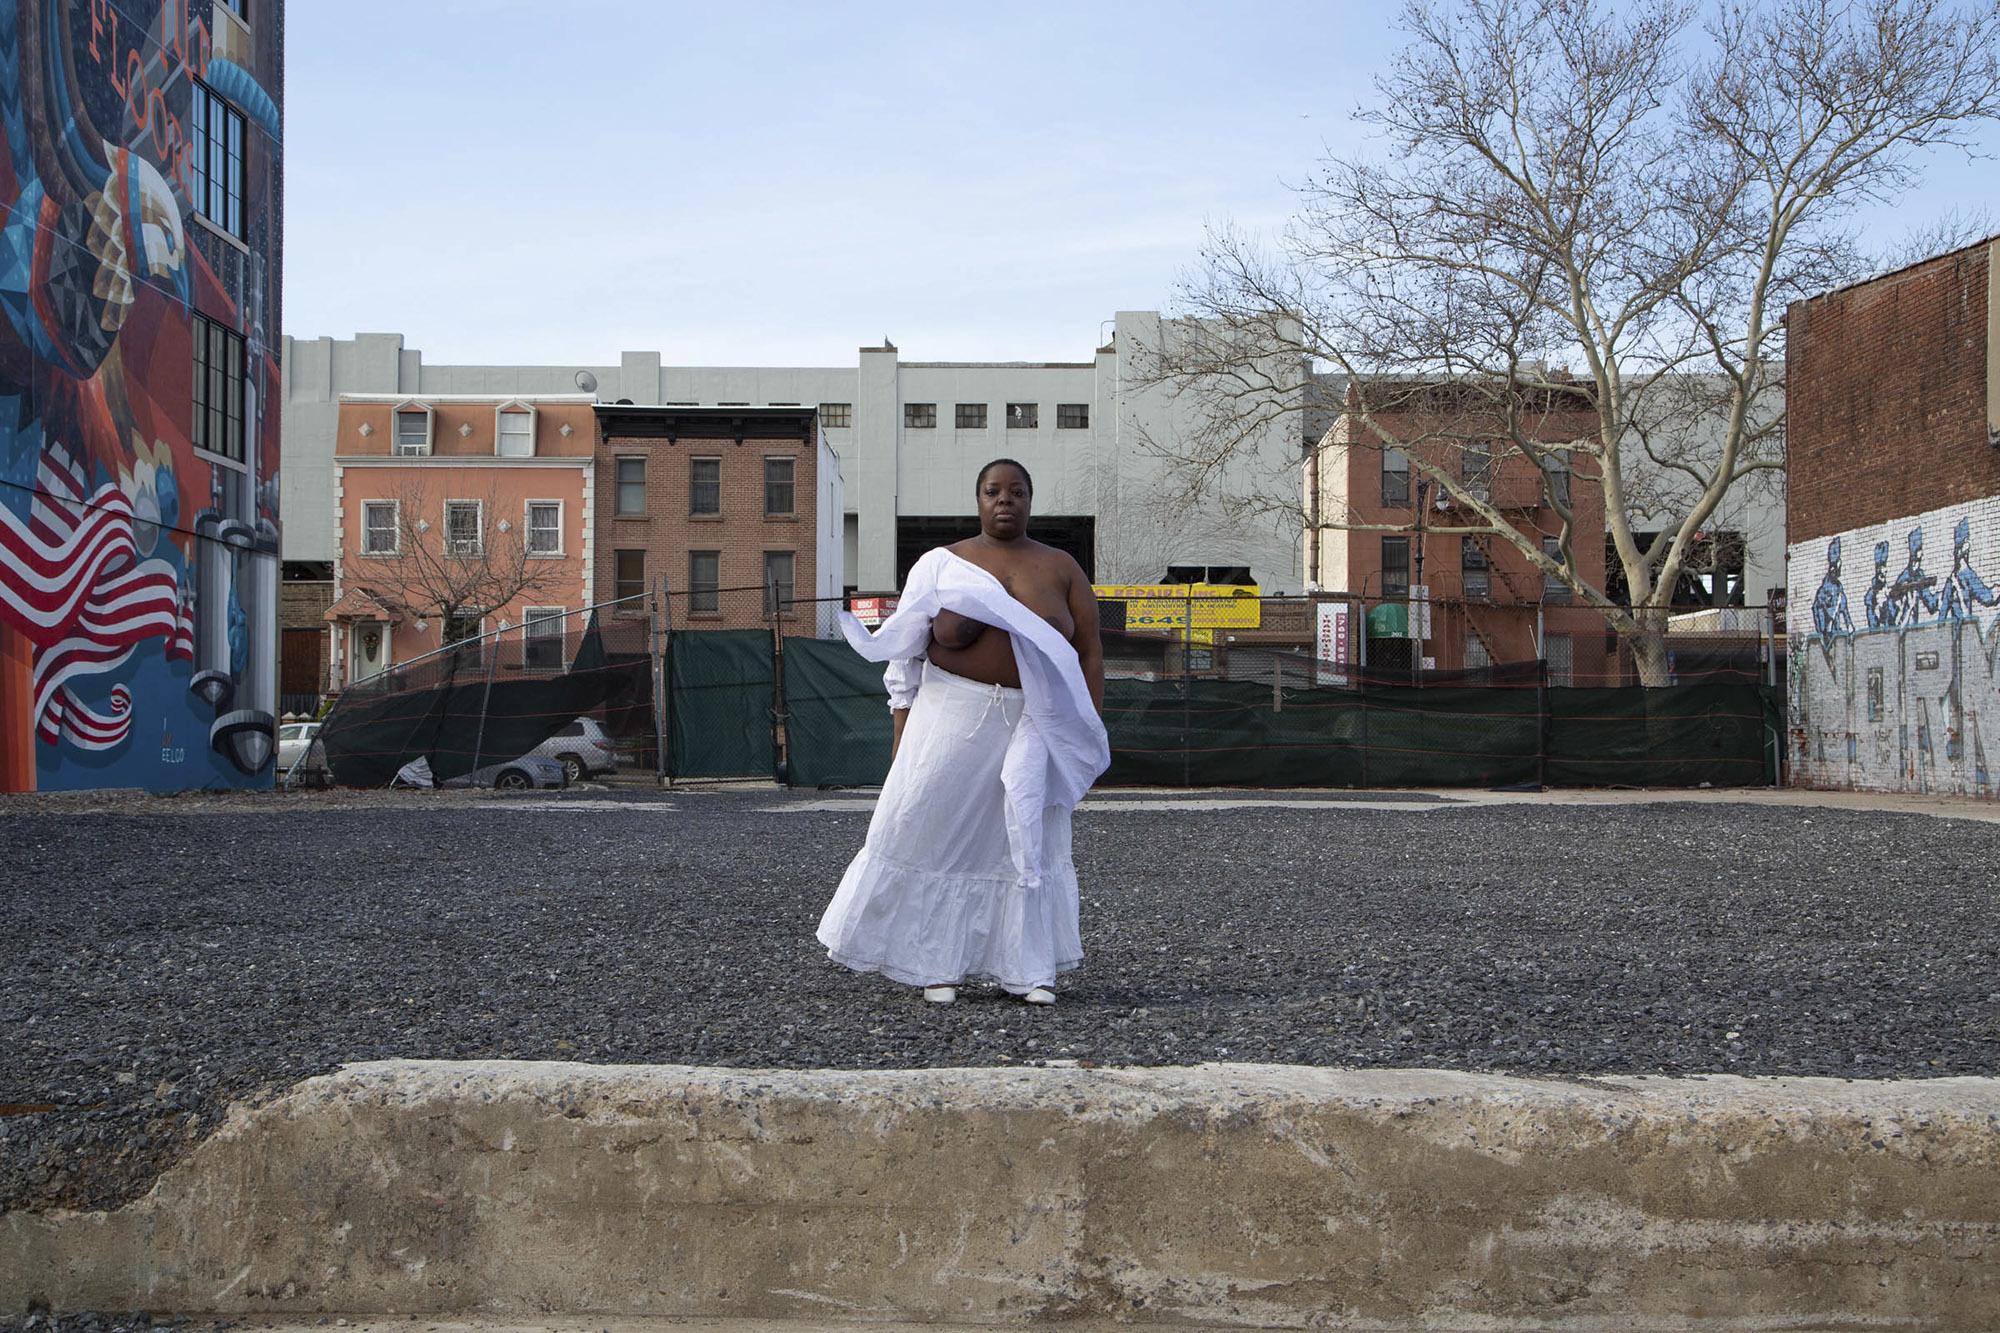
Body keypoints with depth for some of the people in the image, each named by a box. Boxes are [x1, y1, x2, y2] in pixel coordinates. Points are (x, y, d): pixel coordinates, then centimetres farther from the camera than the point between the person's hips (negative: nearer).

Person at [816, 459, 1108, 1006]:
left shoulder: (1061, 569, 9)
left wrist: (1091, 729, -2)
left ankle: (1032, 971, 11)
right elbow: (905, 653, 6)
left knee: (1030, 845, 3)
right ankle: (937, 965, 11)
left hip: (1034, 722, 1)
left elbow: (1090, 651, 7)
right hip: (953, 715, 0)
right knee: (934, 832, -1)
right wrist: (902, 735, 0)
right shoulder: (941, 565, 7)